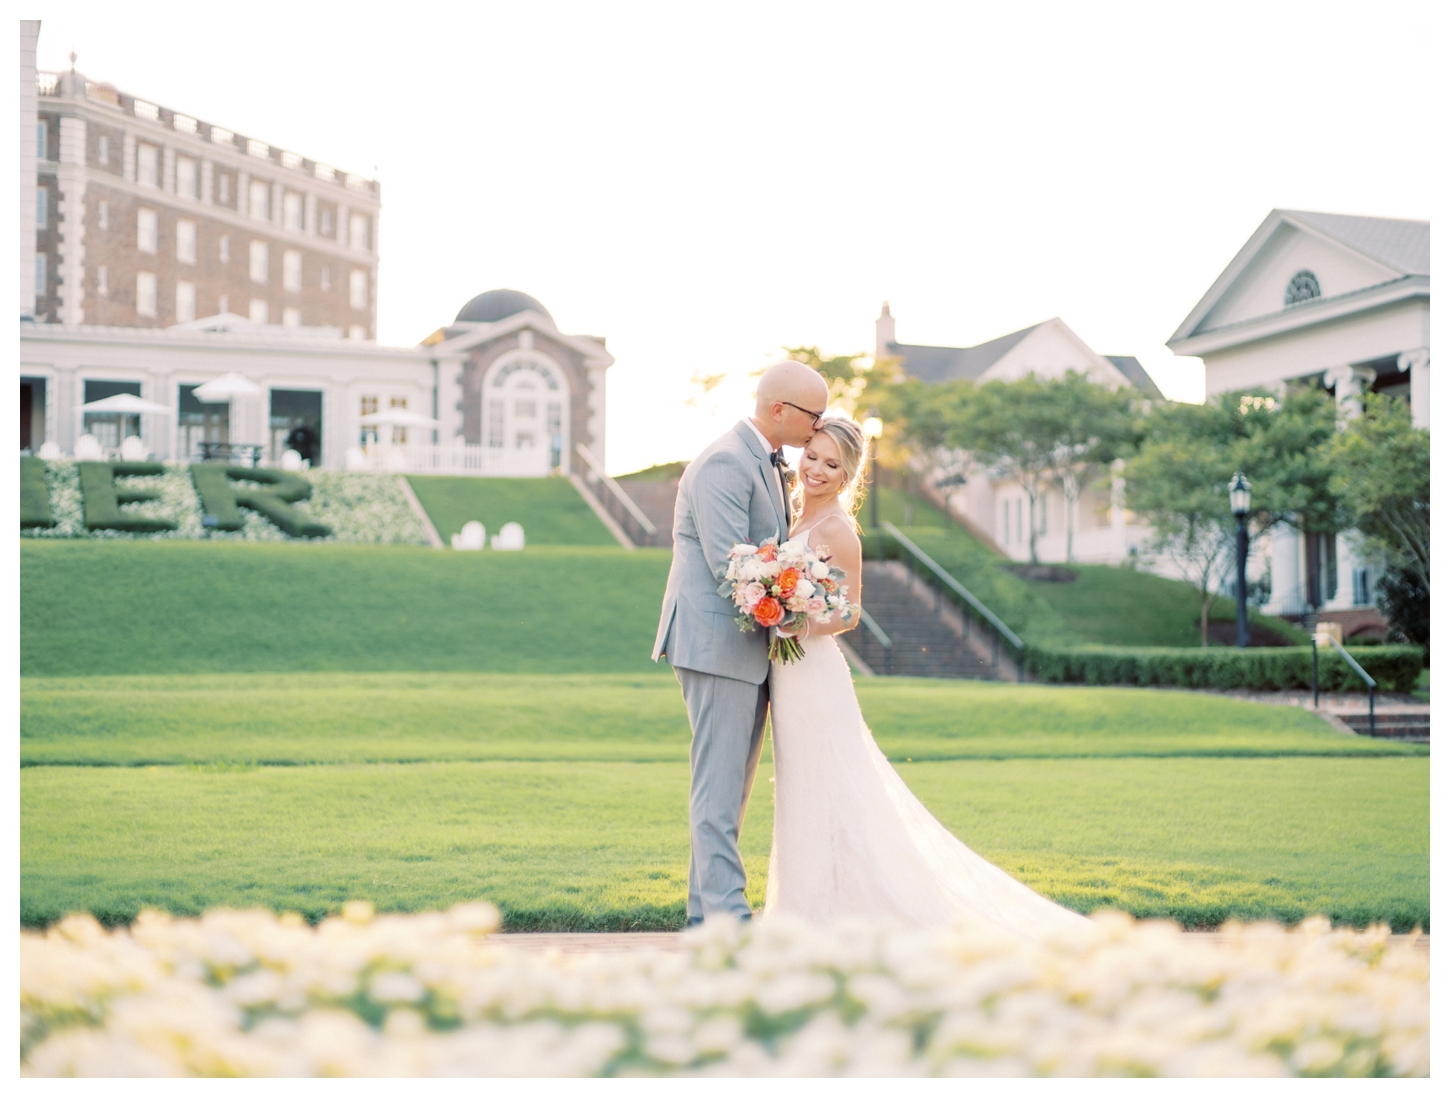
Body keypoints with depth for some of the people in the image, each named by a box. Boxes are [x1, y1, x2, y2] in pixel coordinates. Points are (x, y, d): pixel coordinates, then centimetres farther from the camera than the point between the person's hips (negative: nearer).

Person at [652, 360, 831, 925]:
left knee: (732, 783, 12)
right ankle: (724, 911, -6)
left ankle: (705, 909, 18)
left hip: (751, 647, 10)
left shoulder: (768, 464, 17)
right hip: (717, 642, -10)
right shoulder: (725, 462, -15)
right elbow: (728, 563, -21)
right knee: (719, 783, -8)